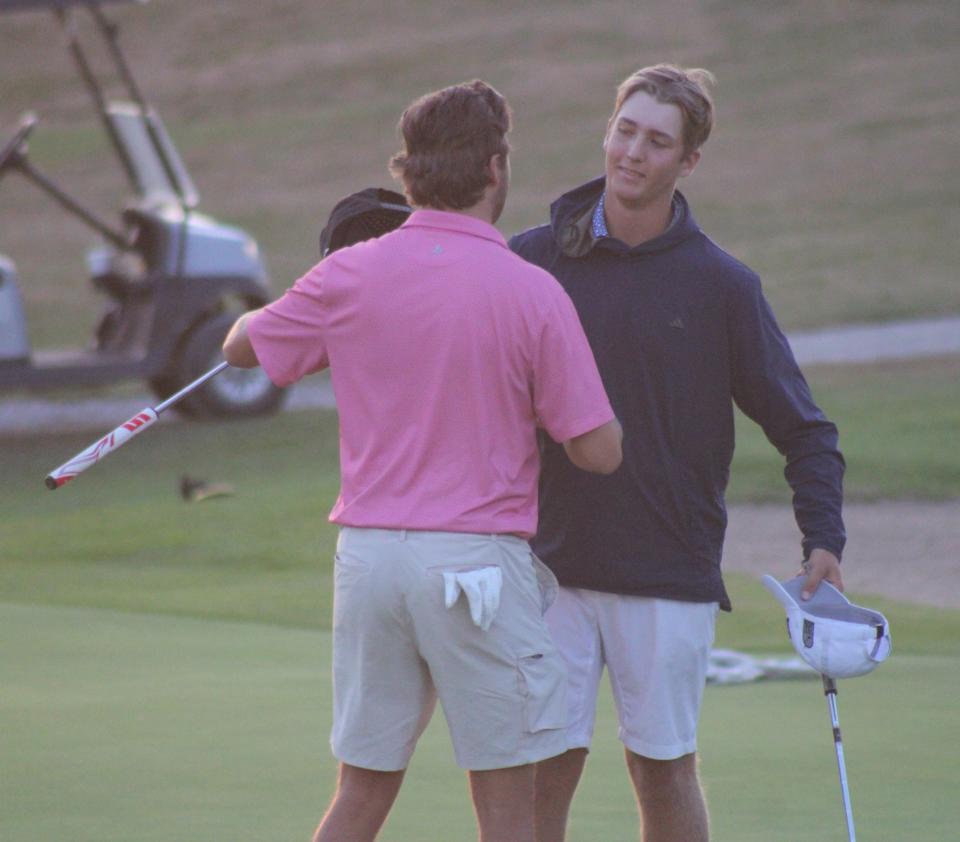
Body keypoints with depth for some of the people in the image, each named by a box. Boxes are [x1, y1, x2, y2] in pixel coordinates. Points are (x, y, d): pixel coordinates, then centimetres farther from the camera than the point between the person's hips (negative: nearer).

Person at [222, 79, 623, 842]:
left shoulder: (348, 277, 0)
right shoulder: (533, 293, -9)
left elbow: (242, 346, 18)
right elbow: (599, 452, -7)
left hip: (368, 551, 4)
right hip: (478, 559, -4)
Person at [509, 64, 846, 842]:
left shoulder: (722, 286, -1)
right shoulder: (534, 260, 2)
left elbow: (802, 428, 2)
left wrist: (824, 538, -11)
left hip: (672, 575, -1)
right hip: (554, 569, 1)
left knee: (664, 770, 4)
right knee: (546, 769, 0)